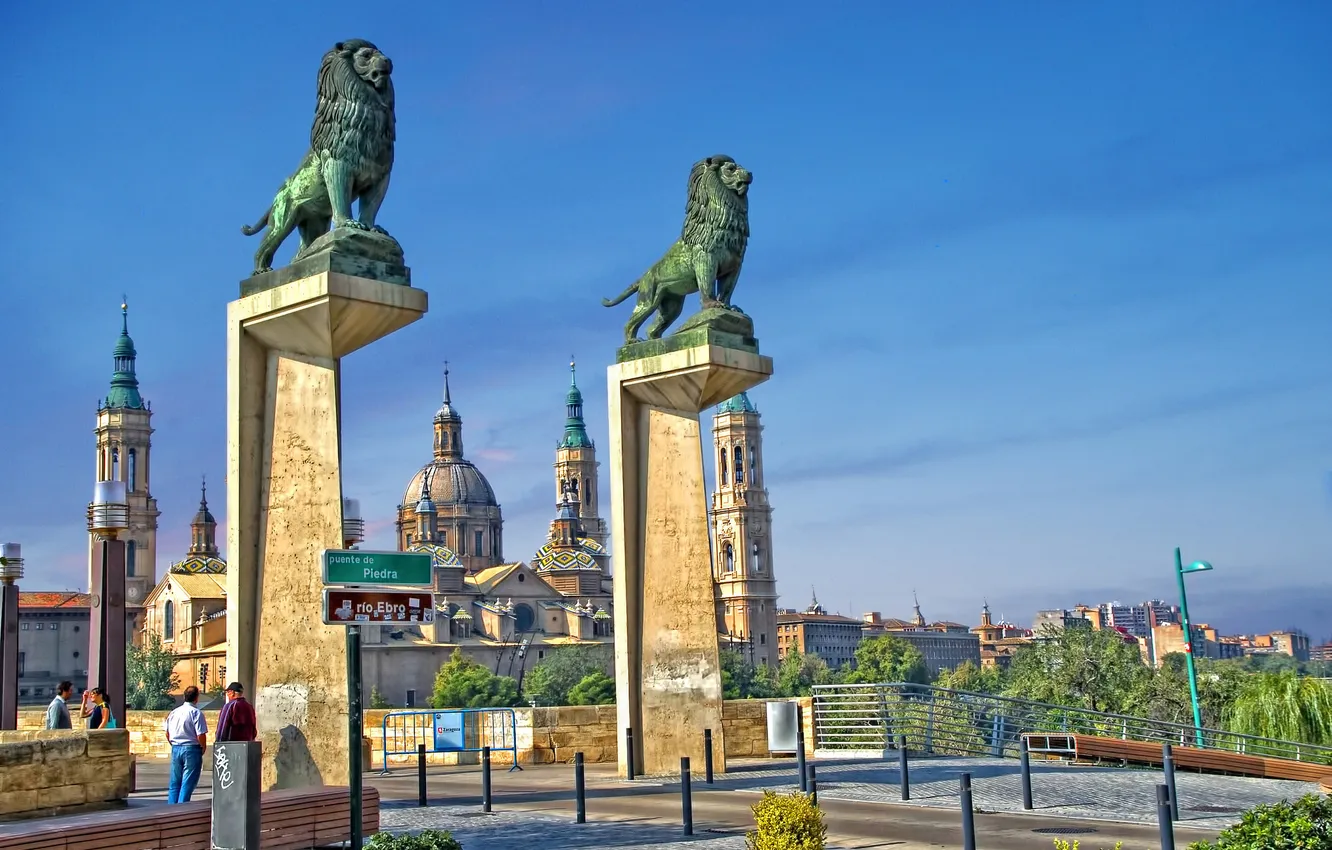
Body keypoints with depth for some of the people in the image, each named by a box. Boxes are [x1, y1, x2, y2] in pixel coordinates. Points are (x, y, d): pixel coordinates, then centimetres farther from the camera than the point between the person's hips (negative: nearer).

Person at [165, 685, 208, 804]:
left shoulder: (174, 712, 9)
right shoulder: (196, 713, -12)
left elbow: (167, 734, 15)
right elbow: (201, 736, -16)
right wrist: (203, 749, 0)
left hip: (175, 749, 6)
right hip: (192, 749, -6)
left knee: (174, 783, 13)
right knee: (187, 784, -2)